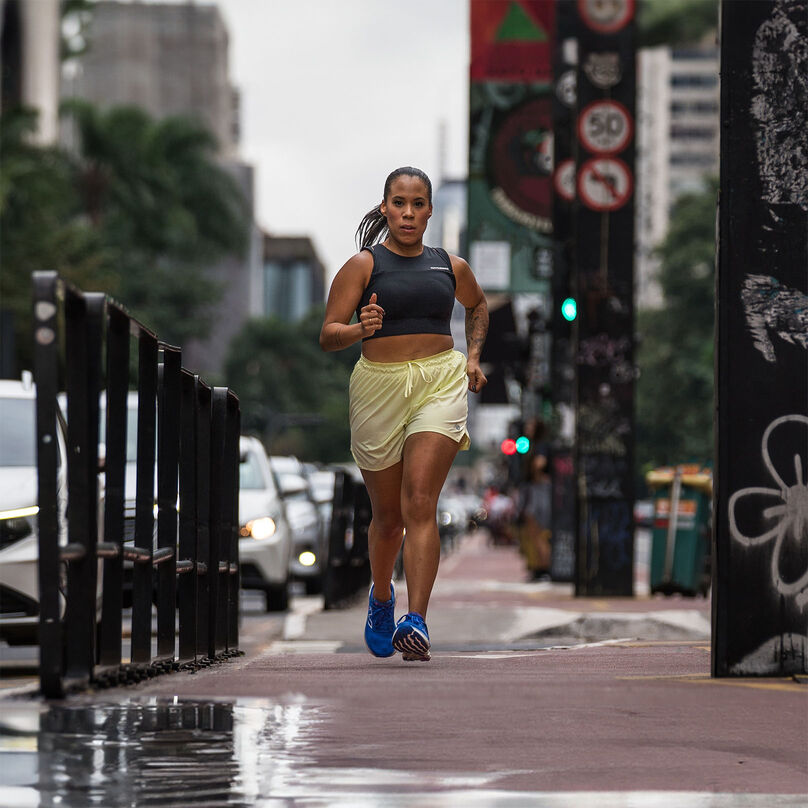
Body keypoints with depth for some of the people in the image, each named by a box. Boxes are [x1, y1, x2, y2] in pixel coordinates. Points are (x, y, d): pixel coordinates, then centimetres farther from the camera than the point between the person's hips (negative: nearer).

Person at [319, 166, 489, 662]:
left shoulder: (451, 266, 10)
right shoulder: (364, 265, 0)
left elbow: (478, 305, 32)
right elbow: (328, 335, -5)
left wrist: (473, 356, 19)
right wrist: (360, 329, -25)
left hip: (441, 383, 0)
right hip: (379, 384, 0)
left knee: (420, 504, -16)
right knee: (388, 514, 10)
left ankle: (416, 622, -23)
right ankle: (381, 597, 40)